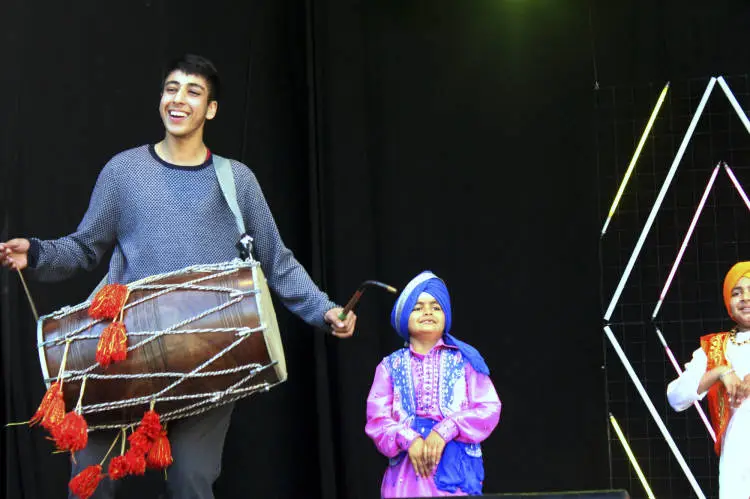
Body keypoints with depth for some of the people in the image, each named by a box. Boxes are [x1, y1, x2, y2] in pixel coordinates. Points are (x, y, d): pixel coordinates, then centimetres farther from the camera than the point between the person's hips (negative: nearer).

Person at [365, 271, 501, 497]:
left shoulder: (464, 359, 9)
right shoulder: (391, 366, 12)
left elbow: (488, 409, 0)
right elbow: (377, 419, 3)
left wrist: (444, 431, -14)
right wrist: (409, 440, -16)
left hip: (457, 469, -1)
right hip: (407, 471, 1)